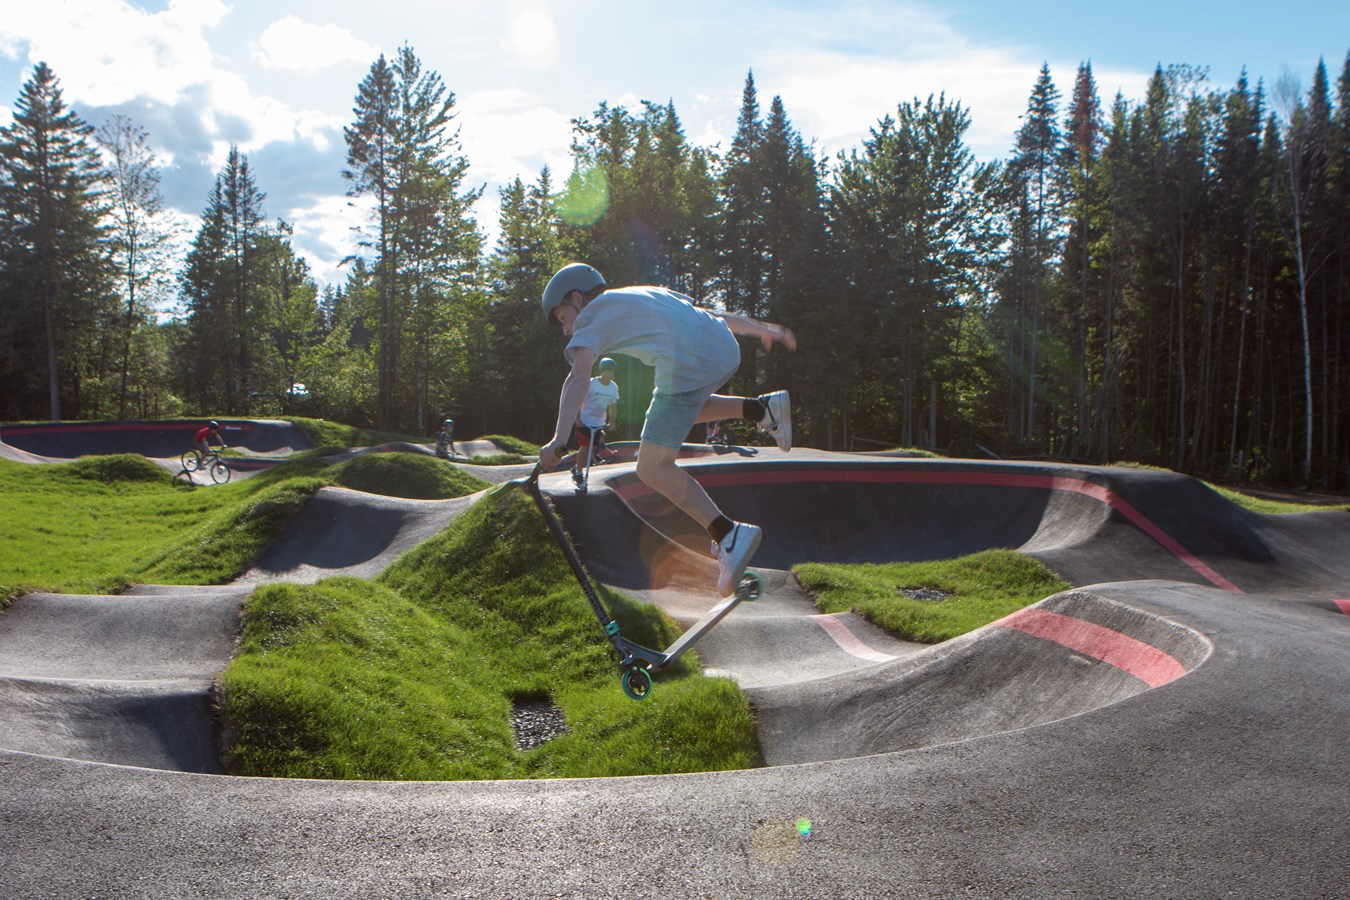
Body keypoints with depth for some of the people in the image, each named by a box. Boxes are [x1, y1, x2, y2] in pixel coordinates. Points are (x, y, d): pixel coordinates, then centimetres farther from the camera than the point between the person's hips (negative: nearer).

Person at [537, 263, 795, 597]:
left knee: (653, 469, -2)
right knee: (681, 407, 35)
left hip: (687, 367, -8)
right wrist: (764, 329, 42)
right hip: (725, 350, 8)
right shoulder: (646, 294, 31)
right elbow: (712, 314, 34)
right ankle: (763, 409, 19)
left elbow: (577, 378, -7)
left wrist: (559, 440, -16)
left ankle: (728, 535, -14)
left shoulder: (591, 318, 11)